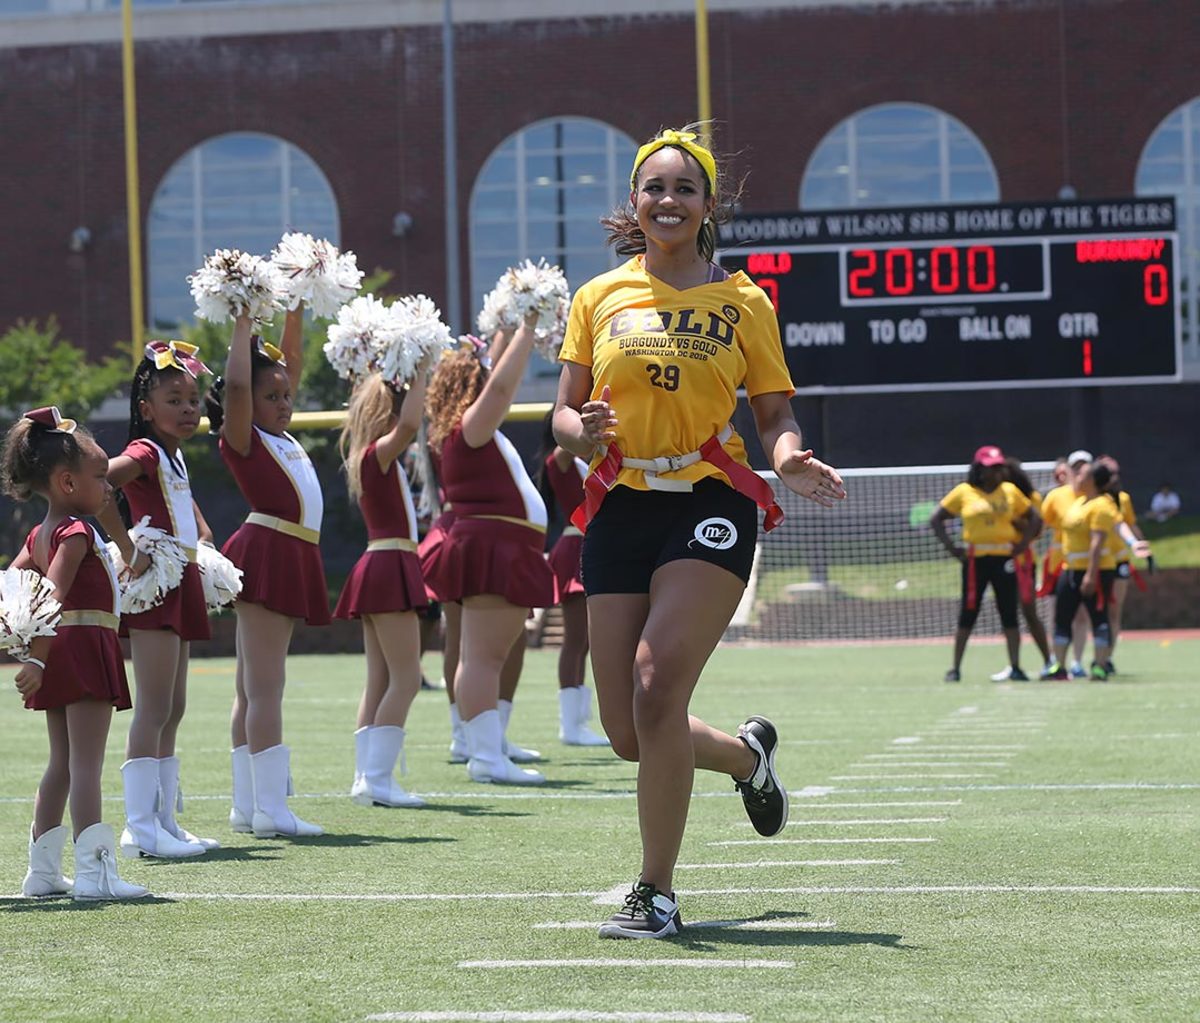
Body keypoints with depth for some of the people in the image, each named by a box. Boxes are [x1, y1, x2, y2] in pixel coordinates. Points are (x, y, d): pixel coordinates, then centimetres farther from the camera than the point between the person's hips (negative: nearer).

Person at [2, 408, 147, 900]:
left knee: (62, 764, 15)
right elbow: (53, 596, -24)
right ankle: (93, 871, -16)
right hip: (85, 647, -9)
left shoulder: (40, 535, 14)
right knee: (86, 764, -12)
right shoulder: (76, 533, -14)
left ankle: (42, 869, 18)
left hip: (61, 654, 9)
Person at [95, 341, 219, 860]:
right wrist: (127, 548, -27)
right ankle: (141, 824, -12)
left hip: (180, 583, 10)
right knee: (155, 708, -12)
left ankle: (163, 819, 16)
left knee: (173, 709, 11)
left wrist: (204, 538, 20)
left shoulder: (175, 457, 16)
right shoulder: (144, 453, -11)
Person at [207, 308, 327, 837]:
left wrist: (296, 311, 19)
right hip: (267, 554, -9)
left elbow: (289, 363, 24)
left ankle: (248, 805, 13)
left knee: (254, 689, 10)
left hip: (289, 562, 9)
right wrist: (243, 325, -13)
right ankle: (270, 809, -14)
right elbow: (236, 384, -20)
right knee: (264, 687, -11)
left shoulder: (283, 439, 17)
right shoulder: (244, 440, -4)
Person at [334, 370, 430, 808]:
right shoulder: (378, 454, -12)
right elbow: (409, 424, -31)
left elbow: (406, 425, 33)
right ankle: (377, 778, -14)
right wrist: (418, 376, -19)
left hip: (377, 570, 10)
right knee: (405, 678, -10)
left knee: (380, 681, 10)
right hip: (390, 566, -10)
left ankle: (367, 776, 9)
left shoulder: (369, 458, 14)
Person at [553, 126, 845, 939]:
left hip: (710, 503, -3)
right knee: (628, 733, 2)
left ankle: (656, 893, -10)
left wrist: (789, 459, -15)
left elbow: (775, 414, 7)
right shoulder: (599, 298, 11)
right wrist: (583, 431, -12)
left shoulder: (742, 302, 5)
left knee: (656, 688, -21)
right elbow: (566, 414, 12)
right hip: (621, 507, 3)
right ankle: (748, 754, 36)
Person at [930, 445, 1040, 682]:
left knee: (1009, 614, 1)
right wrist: (951, 547, -3)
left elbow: (1034, 518, 14)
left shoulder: (1010, 491, 8)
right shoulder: (963, 492, 2)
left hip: (1004, 557, 2)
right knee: (967, 615, 0)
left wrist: (1023, 543, 2)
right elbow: (936, 519, 5)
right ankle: (955, 668, 6)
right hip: (975, 560, -2)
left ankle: (1015, 667, 6)